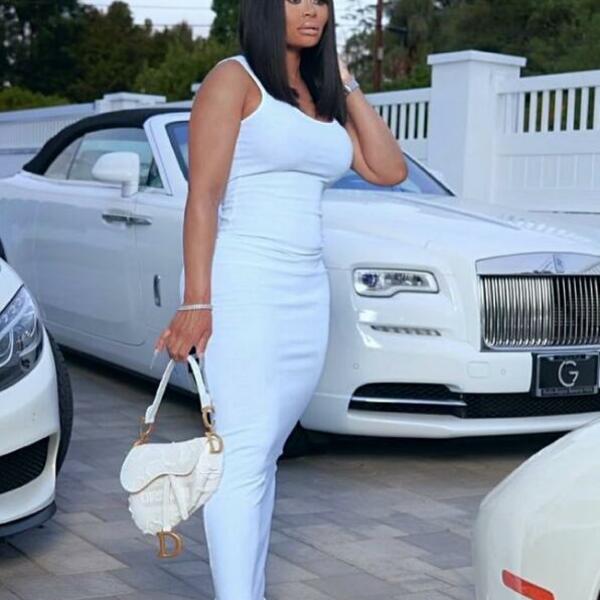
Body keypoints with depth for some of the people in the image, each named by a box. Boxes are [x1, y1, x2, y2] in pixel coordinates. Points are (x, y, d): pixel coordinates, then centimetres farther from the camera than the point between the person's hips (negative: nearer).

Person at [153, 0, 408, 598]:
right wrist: (196, 301, -17)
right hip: (241, 285, -6)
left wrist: (346, 85, 11)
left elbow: (389, 169, 12)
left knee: (264, 455, 7)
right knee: (242, 453, -12)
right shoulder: (234, 79, -2)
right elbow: (203, 197, -9)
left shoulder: (324, 97, 18)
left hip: (306, 290, 7)